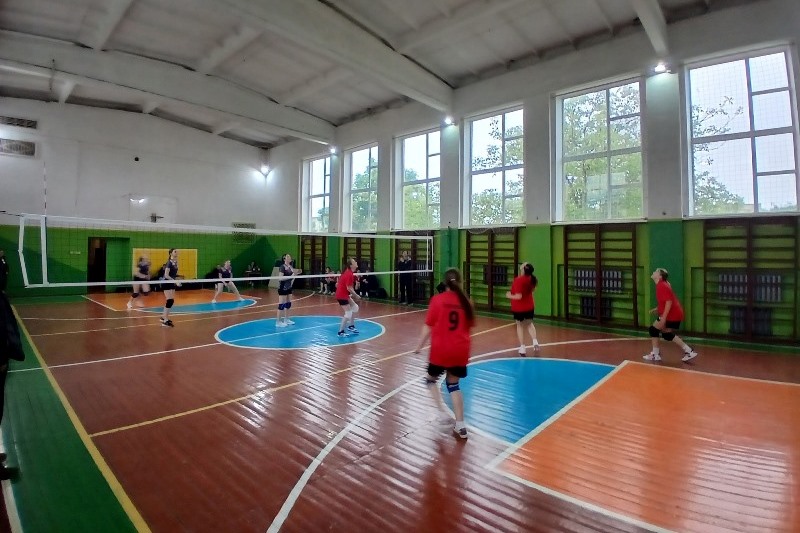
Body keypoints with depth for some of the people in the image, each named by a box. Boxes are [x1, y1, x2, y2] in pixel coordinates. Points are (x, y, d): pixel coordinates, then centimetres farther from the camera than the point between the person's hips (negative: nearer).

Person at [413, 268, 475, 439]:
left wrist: (419, 346, 2)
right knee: (453, 384, 19)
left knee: (431, 379, 20)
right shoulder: (465, 301, 1)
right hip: (460, 350, 4)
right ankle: (460, 425, 17)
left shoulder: (438, 300, -9)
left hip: (440, 349, -4)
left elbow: (428, 327, -8)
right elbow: (469, 327, 12)